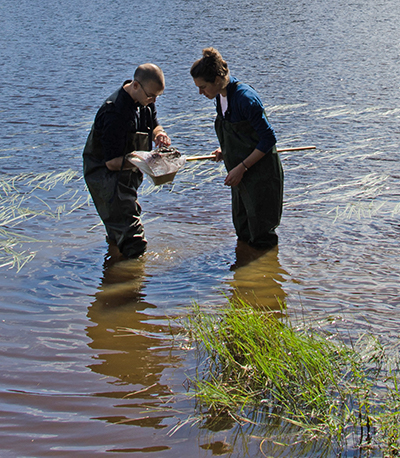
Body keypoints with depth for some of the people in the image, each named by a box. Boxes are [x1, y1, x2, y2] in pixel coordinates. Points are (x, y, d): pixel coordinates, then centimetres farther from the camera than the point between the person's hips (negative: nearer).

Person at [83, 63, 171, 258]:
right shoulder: (115, 114, -33)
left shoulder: (144, 100, -5)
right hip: (105, 174, -9)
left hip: (128, 172, 9)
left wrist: (159, 134, -13)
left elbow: (154, 125, 12)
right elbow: (112, 162, -30)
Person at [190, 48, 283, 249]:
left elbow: (268, 138, -23)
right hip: (241, 172, 9)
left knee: (261, 238, 4)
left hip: (260, 172, -9)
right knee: (243, 232, 21)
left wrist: (241, 168, -22)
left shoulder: (245, 98, -27)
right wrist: (225, 150, 1)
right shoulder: (220, 96, 1)